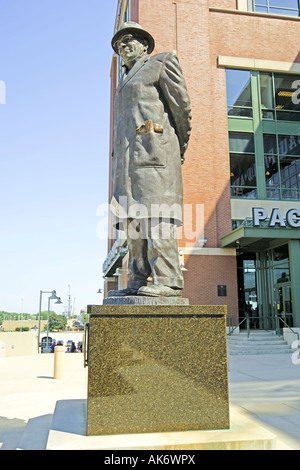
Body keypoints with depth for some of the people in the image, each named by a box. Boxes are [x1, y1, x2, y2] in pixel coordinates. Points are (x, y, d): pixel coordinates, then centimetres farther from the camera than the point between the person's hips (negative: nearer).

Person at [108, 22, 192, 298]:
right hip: (128, 156, 8)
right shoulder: (126, 81, 33)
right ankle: (138, 281, -1)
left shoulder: (162, 63, 13)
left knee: (155, 213, -18)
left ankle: (167, 280, -19)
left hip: (152, 146, -8)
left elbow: (182, 105, 5)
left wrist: (180, 148, 8)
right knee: (134, 217, -1)